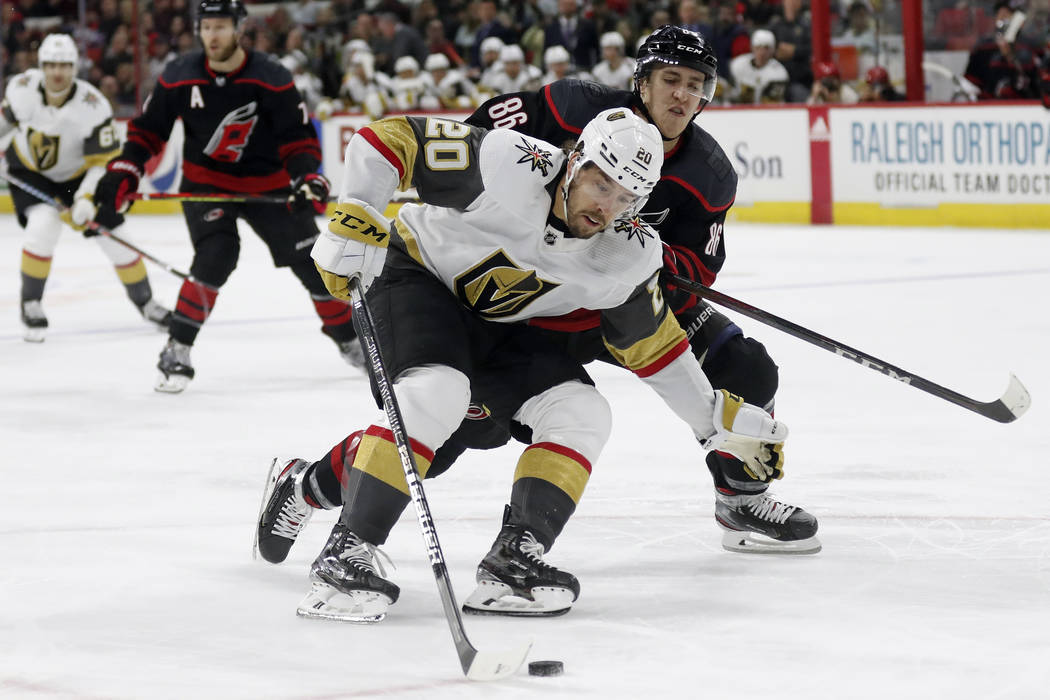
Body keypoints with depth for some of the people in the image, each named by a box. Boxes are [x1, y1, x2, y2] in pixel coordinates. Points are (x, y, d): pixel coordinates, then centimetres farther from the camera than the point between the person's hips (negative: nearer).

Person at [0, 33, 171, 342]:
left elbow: (105, 161, -26)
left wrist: (87, 198, -37)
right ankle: (31, 305, -9)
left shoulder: (93, 106, -30)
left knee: (116, 239, -2)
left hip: (77, 175, 0)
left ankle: (145, 302, 22)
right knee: (43, 226, -26)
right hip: (29, 171, 0)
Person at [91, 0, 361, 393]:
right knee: (216, 255, -25)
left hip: (267, 184, 1)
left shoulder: (272, 80, -18)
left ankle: (349, 339, 24)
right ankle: (177, 350, -16)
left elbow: (298, 138, -15)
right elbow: (148, 129, -3)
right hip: (206, 181, -1)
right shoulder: (179, 78, -13)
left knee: (312, 260, 2)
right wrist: (122, 174, -14)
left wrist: (308, 178, -31)